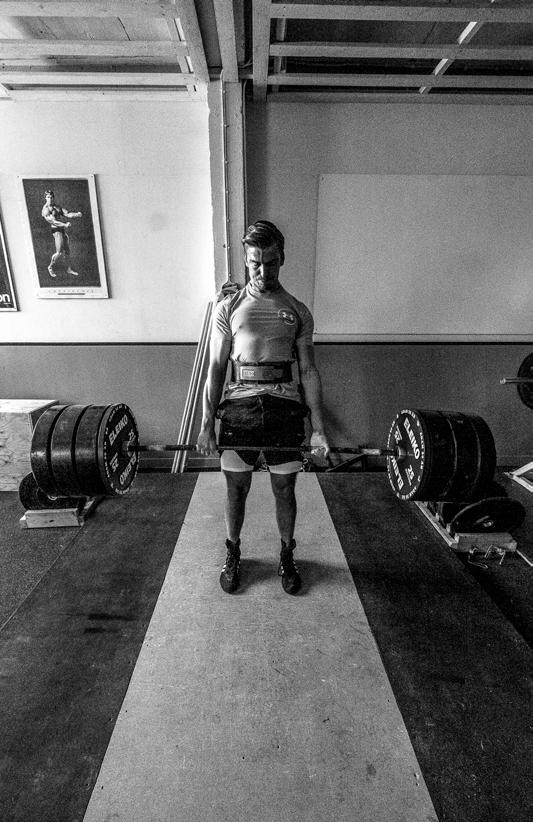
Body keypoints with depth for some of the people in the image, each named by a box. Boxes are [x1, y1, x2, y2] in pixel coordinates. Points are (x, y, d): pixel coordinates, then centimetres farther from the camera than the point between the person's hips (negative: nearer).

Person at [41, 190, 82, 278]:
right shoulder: (45, 209, -8)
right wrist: (64, 225, -33)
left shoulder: (57, 207, 16)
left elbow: (67, 214, 7)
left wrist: (77, 214, -12)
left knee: (67, 251, 11)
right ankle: (51, 267, 11)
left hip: (63, 229, 8)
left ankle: (69, 269, 24)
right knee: (59, 253, -10)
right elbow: (52, 221, -19)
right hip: (56, 230, -8)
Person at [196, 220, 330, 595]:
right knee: (236, 488, 10)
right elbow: (216, 367, 3)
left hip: (285, 406, 1)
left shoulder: (298, 311, 8)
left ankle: (287, 556, 34)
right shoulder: (227, 307, 6)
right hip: (239, 404, 0)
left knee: (285, 489, 10)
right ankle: (233, 554, 34)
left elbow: (309, 371, 5)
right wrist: (207, 424, -4)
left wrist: (319, 429, 0)